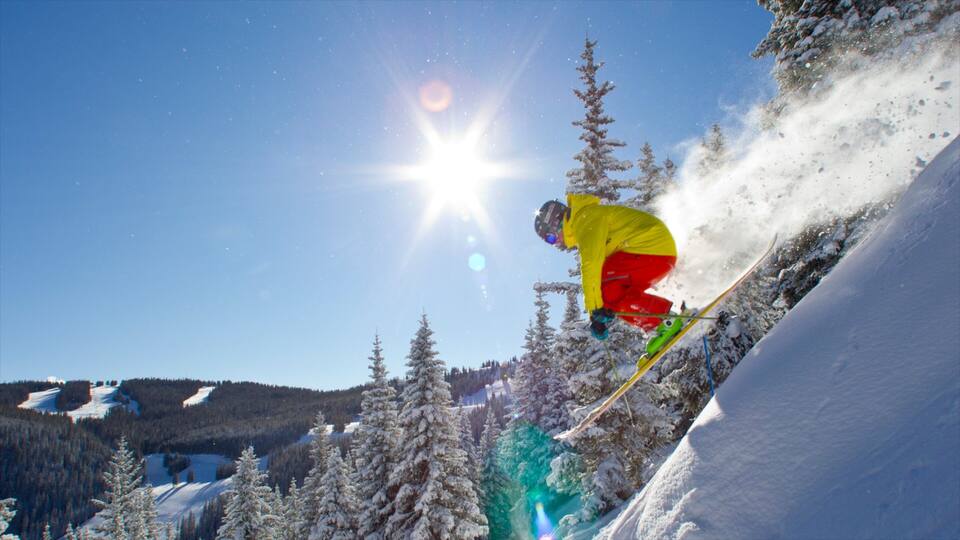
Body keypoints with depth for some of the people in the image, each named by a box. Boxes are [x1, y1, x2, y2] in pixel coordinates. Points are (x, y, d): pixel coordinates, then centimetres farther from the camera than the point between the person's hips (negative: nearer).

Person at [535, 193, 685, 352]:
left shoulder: (585, 218, -9)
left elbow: (591, 265, -20)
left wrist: (595, 310, -22)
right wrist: (599, 315, 17)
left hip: (654, 247, -10)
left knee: (602, 286, -15)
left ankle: (665, 321, -13)